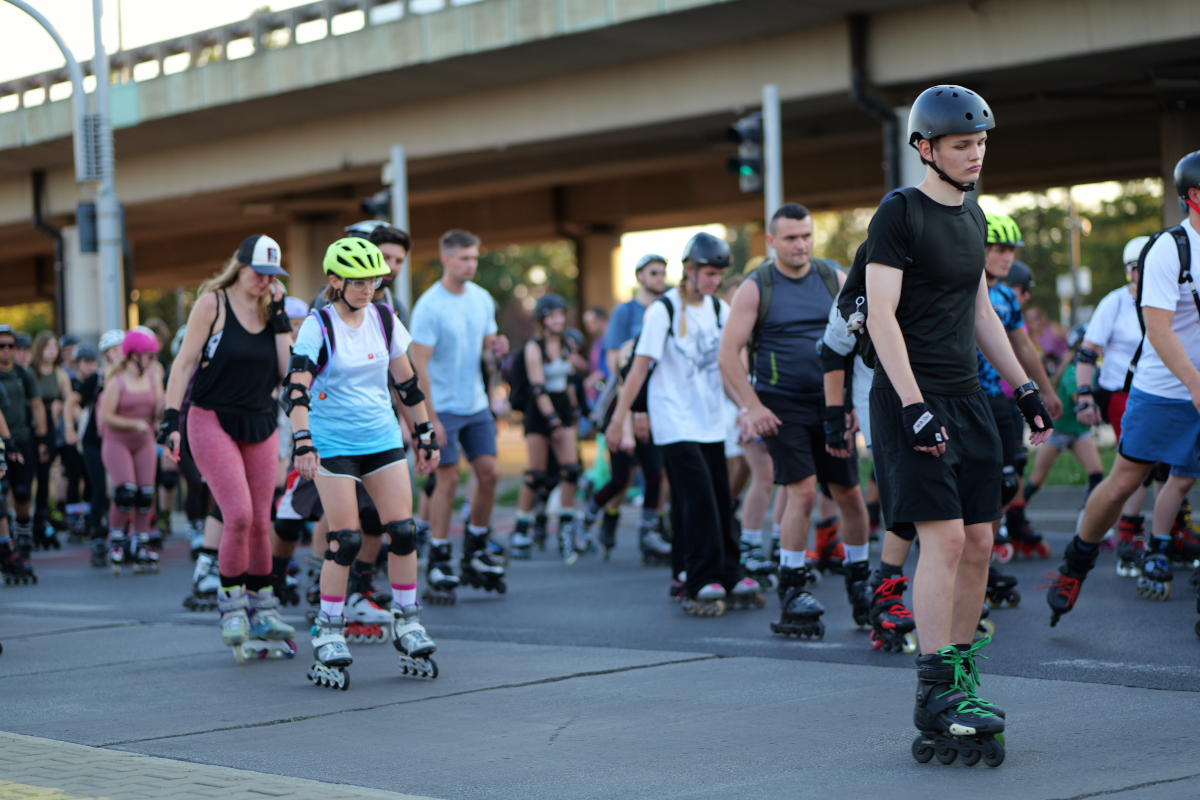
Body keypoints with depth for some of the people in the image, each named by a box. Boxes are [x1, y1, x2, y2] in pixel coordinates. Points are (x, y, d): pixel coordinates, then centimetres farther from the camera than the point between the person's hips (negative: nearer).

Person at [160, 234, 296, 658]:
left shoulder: (270, 309, 7)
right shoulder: (213, 303, -5)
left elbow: (287, 368, -2)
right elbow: (184, 362, -6)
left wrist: (280, 314, -6)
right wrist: (170, 418, -12)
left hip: (261, 424, 5)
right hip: (213, 421, -5)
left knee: (261, 521, 5)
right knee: (239, 515, -16)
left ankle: (260, 608, 17)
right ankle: (231, 604, 1)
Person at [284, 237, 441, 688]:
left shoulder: (384, 320, 4)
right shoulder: (318, 327, -11)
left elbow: (407, 382, 13)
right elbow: (296, 387, -21)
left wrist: (426, 435, 14)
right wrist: (303, 443, -34)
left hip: (382, 438, 5)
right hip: (332, 443, -5)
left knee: (403, 530, -2)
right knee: (345, 540, -9)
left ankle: (407, 625, 12)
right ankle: (328, 634, 3)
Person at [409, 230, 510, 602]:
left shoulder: (482, 298, 6)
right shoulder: (429, 306, -14)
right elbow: (419, 364, -15)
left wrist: (497, 344, -8)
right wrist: (431, 418, -19)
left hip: (476, 404, 6)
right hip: (444, 406, -6)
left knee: (489, 473, 3)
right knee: (448, 480, -6)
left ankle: (475, 553, 19)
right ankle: (438, 565, 3)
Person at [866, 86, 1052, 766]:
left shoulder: (972, 217, 16)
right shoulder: (898, 215, -8)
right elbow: (881, 317, -14)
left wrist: (1025, 387, 21)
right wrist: (913, 404, -22)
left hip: (967, 397, 8)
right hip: (912, 397, -8)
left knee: (979, 541, 4)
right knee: (944, 537, -14)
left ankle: (961, 677, 12)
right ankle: (936, 691, -10)